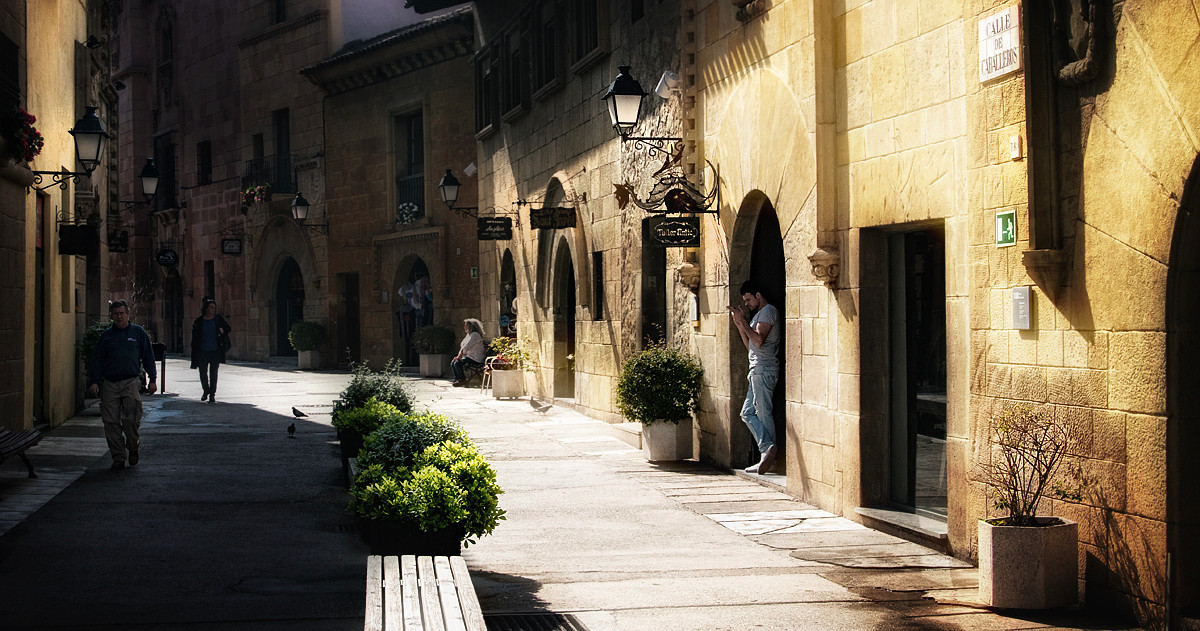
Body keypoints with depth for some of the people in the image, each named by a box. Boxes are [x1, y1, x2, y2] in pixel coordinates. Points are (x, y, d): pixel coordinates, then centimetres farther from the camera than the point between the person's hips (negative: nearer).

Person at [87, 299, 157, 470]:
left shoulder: (138, 333, 9)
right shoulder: (106, 336, 13)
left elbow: (148, 358, 11)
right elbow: (97, 360, 13)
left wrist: (152, 380, 5)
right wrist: (93, 381, 4)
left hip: (131, 382, -2)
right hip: (109, 384, 2)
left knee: (130, 419, -12)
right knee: (110, 421, -2)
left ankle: (133, 448, 13)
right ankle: (118, 457, 6)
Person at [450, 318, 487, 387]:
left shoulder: (475, 335, -13)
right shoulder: (469, 335, 20)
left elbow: (466, 347, -20)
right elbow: (462, 347, 18)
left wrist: (459, 356, -19)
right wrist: (458, 356, 2)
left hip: (475, 359, -10)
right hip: (468, 357, 10)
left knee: (457, 363, -24)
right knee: (452, 363, -3)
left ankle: (463, 380, -10)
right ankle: (457, 379, 0)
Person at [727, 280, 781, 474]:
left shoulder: (768, 311, -6)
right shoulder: (758, 314, 25)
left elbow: (758, 340, -19)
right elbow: (750, 345, 23)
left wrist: (743, 321, -13)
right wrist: (739, 325, 15)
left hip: (764, 370, -10)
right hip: (758, 371, 10)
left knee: (763, 413, -11)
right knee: (748, 413, 4)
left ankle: (767, 450, -14)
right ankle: (767, 448, -3)